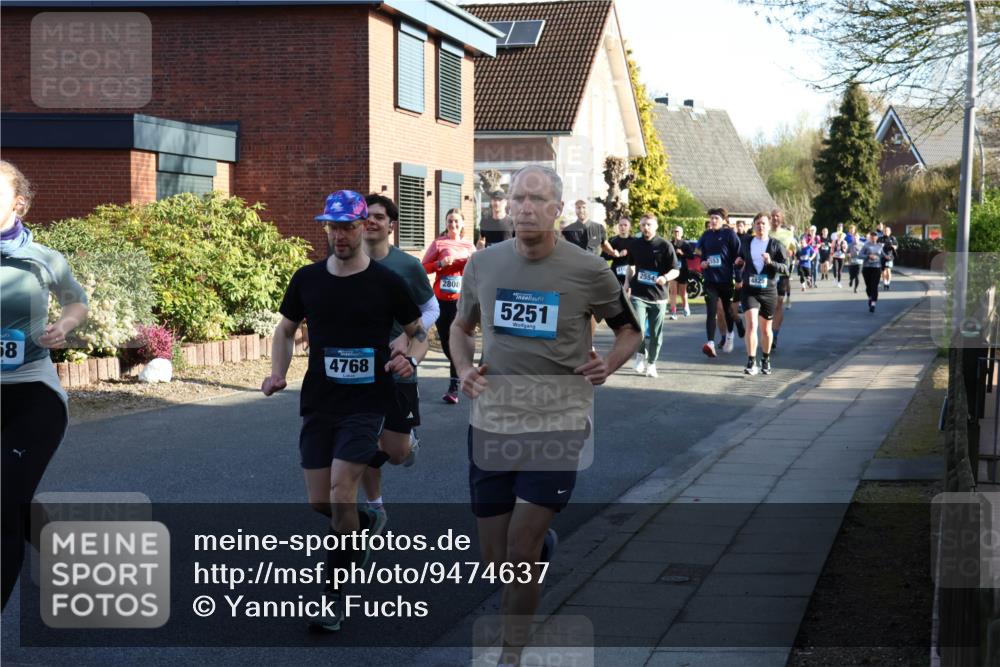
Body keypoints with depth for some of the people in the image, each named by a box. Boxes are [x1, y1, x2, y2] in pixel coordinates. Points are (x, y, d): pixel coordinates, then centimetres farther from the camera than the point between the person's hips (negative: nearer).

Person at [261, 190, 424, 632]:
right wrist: (278, 372, 0)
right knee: (319, 503, 5)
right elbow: (285, 329, 16)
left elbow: (418, 330, 9)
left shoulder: (386, 282, -4)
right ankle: (362, 523, 41)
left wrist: (406, 353, -13)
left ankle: (335, 595, -4)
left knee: (341, 488, -16)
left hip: (365, 402, -4)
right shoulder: (307, 279, 3)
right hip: (318, 402, 4)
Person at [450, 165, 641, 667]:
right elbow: (461, 327, 17)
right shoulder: (483, 264, 1)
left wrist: (608, 365, -10)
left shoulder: (589, 271, -7)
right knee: (495, 558, 10)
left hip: (558, 424, -3)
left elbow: (630, 330, 9)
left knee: (519, 550, -8)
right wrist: (464, 369, -2)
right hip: (490, 423, 3)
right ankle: (543, 542, 45)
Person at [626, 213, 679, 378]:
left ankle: (651, 363, 22)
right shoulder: (635, 244, 7)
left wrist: (665, 277, -24)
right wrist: (627, 282, 18)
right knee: (638, 329, -15)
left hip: (658, 296, -1)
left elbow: (676, 270, -5)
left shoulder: (664, 245, -4)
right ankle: (641, 354, 10)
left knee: (656, 333, 6)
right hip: (638, 294, 1)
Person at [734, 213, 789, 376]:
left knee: (765, 329, 11)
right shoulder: (746, 244, 7)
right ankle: (751, 362, -16)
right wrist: (738, 278, 11)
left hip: (769, 291, 0)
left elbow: (785, 267, -9)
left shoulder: (776, 245, -2)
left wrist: (771, 262, -24)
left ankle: (765, 360, 30)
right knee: (751, 324, -16)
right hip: (749, 290, 1)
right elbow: (739, 262, 23)